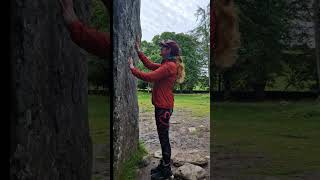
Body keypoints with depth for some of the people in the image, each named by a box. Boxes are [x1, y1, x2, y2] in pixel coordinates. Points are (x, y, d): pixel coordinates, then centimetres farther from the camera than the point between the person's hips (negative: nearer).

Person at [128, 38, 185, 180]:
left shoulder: (170, 66, -18)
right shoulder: (168, 64, 14)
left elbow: (149, 77, -22)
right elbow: (150, 65, 19)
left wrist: (132, 68, -12)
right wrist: (139, 51, 17)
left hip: (164, 108, -10)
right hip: (162, 106, 10)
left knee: (164, 139, -2)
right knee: (163, 138, 18)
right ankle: (163, 165, 30)